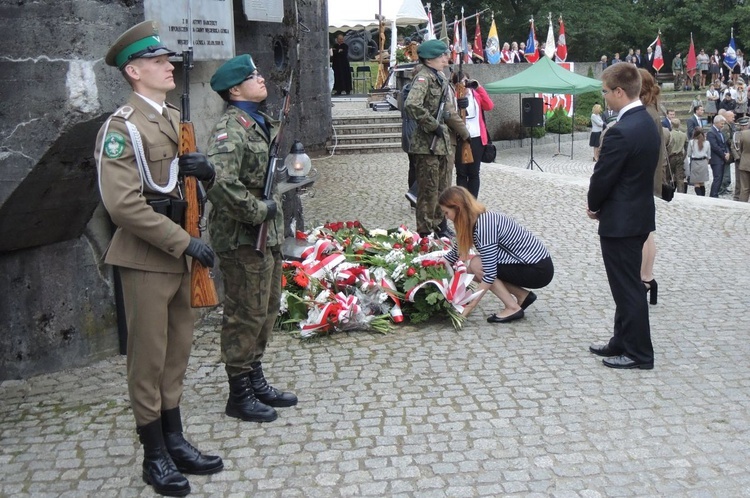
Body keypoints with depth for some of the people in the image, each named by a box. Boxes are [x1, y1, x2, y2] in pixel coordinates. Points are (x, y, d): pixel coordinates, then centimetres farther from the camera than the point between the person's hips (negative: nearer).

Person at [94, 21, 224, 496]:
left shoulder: (174, 118, 11)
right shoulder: (121, 126, -14)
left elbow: (194, 172, 23)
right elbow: (123, 204, -21)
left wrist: (199, 167, -2)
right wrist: (185, 242, -20)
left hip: (181, 251, 8)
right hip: (147, 258, -8)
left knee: (178, 352, 15)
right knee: (150, 359, 4)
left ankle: (176, 442, 29)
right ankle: (155, 456, 17)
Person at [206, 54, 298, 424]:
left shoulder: (261, 123, 13)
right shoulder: (230, 129, -18)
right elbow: (220, 184, -33)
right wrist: (259, 211, -22)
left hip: (267, 234, 10)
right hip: (243, 239, -10)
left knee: (267, 310, 17)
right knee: (246, 316, 0)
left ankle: (256, 380, 32)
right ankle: (239, 394, 12)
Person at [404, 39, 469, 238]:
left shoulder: (440, 78, 17)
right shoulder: (423, 78, -13)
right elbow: (412, 105, -31)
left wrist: (464, 133, 16)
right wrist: (432, 125, -22)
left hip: (445, 142, 9)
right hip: (429, 143, -9)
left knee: (443, 189, 17)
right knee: (429, 190, -3)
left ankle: (440, 227, 30)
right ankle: (426, 233, 5)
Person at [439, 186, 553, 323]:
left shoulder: (484, 224, -25)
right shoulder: (474, 220, 2)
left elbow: (489, 274, -24)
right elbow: (454, 254, 15)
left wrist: (470, 306, -20)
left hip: (539, 270, -9)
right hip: (531, 262, 9)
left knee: (476, 265, -14)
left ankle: (513, 308, -7)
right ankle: (523, 296, 10)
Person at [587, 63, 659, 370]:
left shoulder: (621, 132, -23)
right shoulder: (648, 123, 6)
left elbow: (603, 176, -18)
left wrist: (593, 206, 2)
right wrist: (601, 205, 10)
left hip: (620, 220, -10)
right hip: (640, 214, 10)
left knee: (627, 287, 0)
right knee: (628, 285, 18)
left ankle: (638, 354, 9)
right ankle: (623, 342, 29)